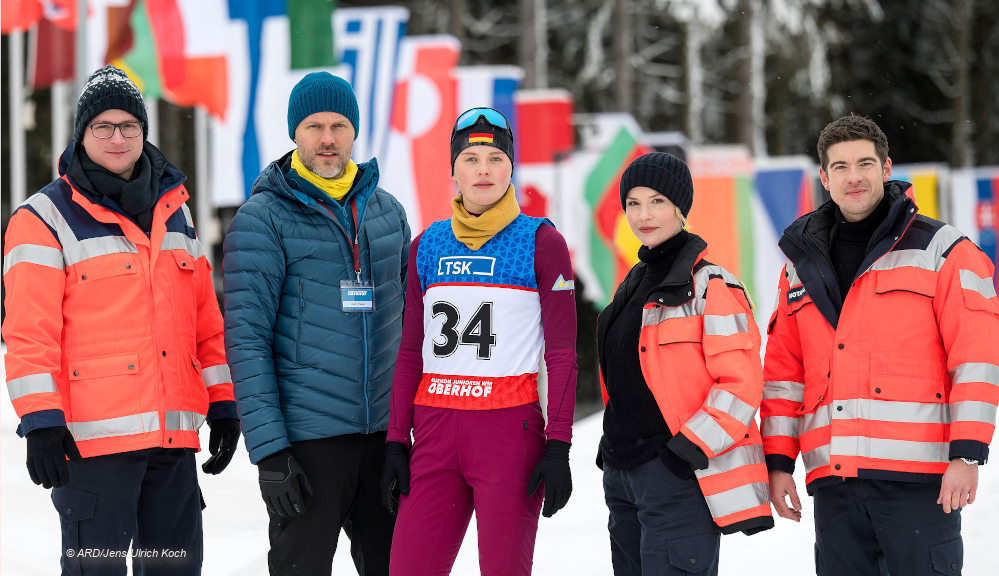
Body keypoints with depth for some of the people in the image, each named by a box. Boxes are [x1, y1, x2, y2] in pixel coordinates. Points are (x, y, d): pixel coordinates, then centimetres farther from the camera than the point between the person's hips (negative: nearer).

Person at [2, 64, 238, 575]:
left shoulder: (173, 212, 16)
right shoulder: (46, 218, -2)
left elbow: (205, 319, 18)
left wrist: (222, 404, 13)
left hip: (175, 438, 6)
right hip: (93, 439, -6)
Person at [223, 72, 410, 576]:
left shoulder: (387, 210, 10)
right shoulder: (262, 218, -6)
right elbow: (246, 339, -10)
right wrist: (267, 448, -17)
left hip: (385, 432, 5)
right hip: (306, 439, -5)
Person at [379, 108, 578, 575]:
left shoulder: (541, 243, 0)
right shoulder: (427, 246, 12)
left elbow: (561, 353, -1)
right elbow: (411, 353, 16)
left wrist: (558, 448, -8)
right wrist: (396, 443, 9)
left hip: (512, 430, -4)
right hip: (436, 431, 4)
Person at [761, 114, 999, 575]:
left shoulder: (941, 251, 2)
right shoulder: (803, 264, 17)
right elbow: (783, 372, 19)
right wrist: (778, 461, 11)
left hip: (919, 479, -5)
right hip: (834, 482, 5)